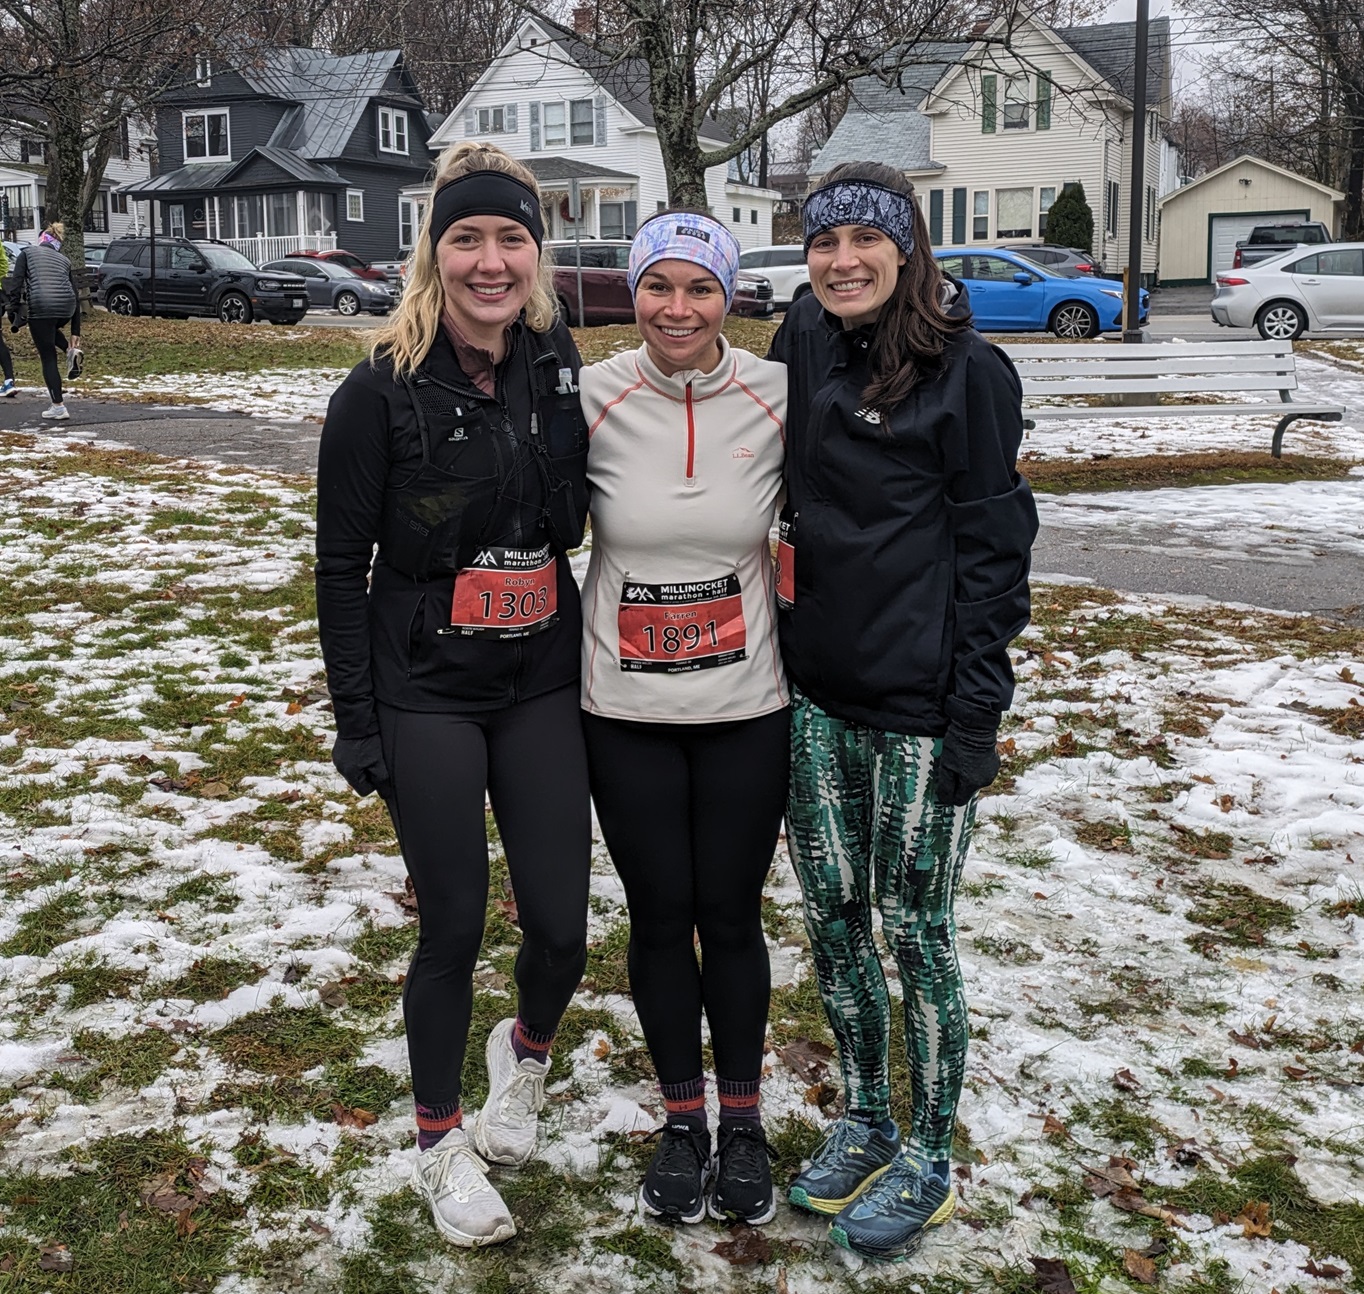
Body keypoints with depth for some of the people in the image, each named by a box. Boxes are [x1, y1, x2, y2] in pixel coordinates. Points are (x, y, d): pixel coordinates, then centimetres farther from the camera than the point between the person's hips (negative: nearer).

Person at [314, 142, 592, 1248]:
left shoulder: (562, 371, 1)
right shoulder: (385, 391, -10)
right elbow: (341, 566, -6)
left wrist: (600, 659, 8)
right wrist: (356, 722, -8)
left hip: (544, 686, 4)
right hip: (427, 694, -3)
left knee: (561, 924, 4)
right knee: (454, 926, 3)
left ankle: (527, 1053, 39)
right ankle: (441, 1139, 27)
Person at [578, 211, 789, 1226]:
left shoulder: (776, 398, -7)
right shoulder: (593, 399, -7)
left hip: (747, 707, 0)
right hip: (626, 712, 0)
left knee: (731, 914, 10)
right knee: (660, 915, 11)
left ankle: (743, 1118, 31)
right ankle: (682, 1117, 32)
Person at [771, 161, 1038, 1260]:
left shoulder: (968, 370, -9)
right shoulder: (801, 347, 6)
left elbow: (994, 548, -9)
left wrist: (976, 715, -13)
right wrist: (772, 657, 12)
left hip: (921, 704, -5)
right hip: (814, 693, 6)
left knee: (914, 931, 5)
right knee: (830, 918, 13)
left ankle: (928, 1159, 24)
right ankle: (864, 1124, 34)